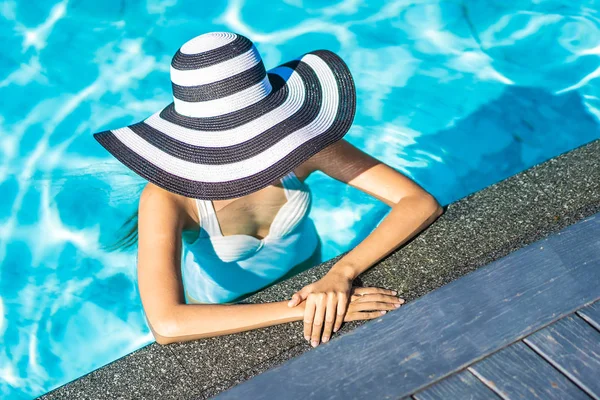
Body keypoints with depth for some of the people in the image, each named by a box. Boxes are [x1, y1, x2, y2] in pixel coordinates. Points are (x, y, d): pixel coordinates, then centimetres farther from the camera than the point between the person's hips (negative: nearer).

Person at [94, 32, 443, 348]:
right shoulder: (167, 197, -40)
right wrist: (303, 310, -52)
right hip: (220, 307, -1)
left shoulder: (303, 143, -34)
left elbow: (421, 203, -34)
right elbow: (165, 325, -51)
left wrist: (341, 273, -49)